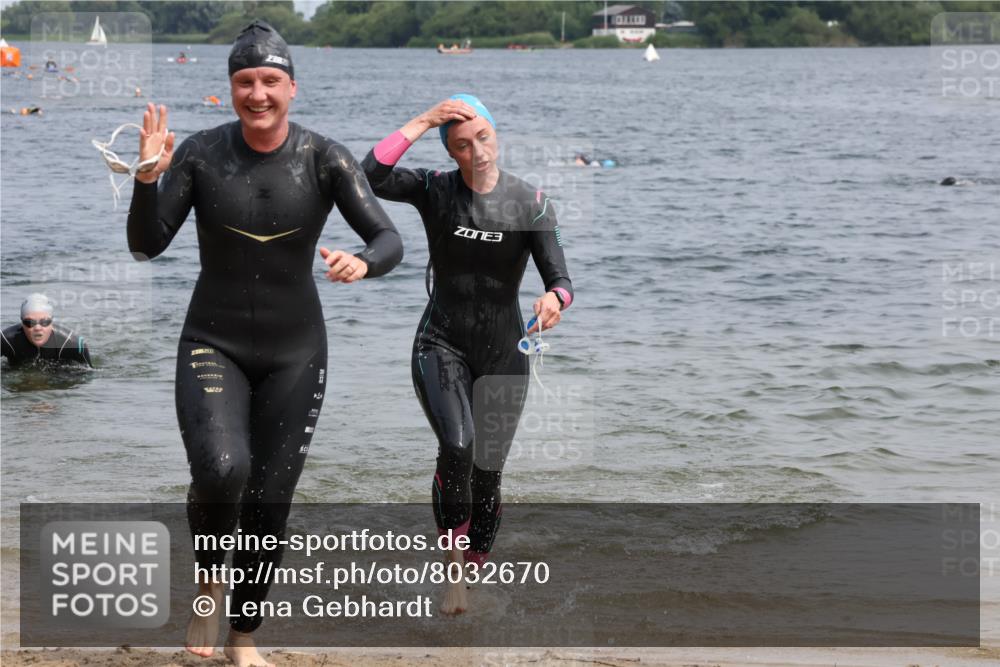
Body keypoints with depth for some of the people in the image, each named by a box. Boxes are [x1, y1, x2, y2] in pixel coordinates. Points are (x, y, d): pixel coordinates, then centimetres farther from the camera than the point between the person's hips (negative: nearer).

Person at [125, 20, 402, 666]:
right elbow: (147, 246, -9)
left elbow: (390, 242, -15)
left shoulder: (325, 159, -10)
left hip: (295, 352, 1)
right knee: (221, 469, -27)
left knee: (270, 504, 5)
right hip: (213, 346, -1)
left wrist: (362, 262, -38)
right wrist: (148, 177, -26)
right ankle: (211, 581, 3)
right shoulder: (201, 152, -8)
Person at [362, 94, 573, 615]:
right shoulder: (434, 190, -5)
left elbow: (559, 277, -12)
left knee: (488, 474, 3)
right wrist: (421, 123, -22)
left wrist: (554, 300, -36)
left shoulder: (530, 203, -5)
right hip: (441, 345, -1)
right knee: (457, 448, -25)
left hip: (503, 353, 2)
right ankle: (453, 569, -11)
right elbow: (370, 177, -23)